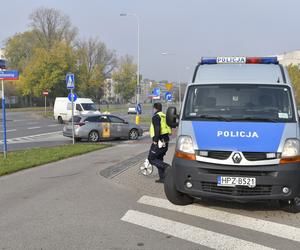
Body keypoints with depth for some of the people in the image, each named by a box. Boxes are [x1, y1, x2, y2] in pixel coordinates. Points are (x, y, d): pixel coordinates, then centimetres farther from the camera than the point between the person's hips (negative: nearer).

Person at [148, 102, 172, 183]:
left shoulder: (156, 117, -10)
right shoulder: (164, 116, 16)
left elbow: (157, 129, -21)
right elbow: (169, 128, 20)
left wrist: (156, 140, -23)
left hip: (159, 142, -9)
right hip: (165, 141, 9)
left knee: (151, 159, -2)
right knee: (159, 159, 17)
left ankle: (167, 167, -19)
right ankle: (162, 178, 15)